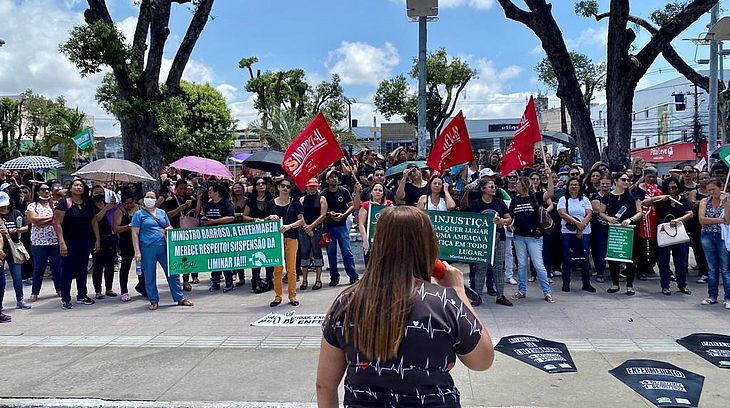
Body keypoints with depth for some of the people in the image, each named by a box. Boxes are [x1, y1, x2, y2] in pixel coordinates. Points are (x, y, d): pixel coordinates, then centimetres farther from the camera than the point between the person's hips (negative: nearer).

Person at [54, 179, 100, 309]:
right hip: (70, 242, -5)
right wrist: (62, 243, -18)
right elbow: (57, 223, -11)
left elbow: (94, 221, 11)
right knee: (67, 270, 0)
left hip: (86, 241, 5)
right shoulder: (64, 203, -8)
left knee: (83, 269, 12)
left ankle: (82, 296, 22)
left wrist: (97, 239, 6)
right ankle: (65, 299, 8)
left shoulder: (88, 203, 7)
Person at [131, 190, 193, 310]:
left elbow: (169, 227, 25)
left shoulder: (162, 213, 16)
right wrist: (137, 251, -10)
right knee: (150, 277, 3)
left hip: (164, 247, 4)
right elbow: (135, 233, -2)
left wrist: (168, 229, 0)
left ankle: (180, 298, 12)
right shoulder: (139, 214, 3)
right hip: (147, 249, -3)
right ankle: (154, 301, 15)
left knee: (172, 273, 4)